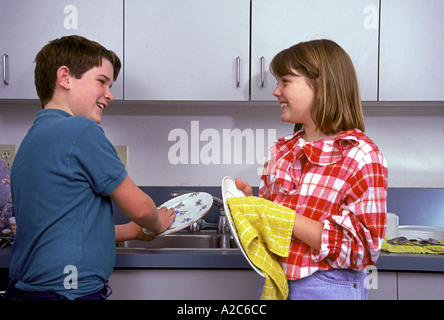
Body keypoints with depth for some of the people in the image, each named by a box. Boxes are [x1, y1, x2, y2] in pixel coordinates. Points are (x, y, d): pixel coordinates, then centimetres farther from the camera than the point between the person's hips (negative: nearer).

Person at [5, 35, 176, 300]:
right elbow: (138, 206, -7)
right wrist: (157, 223, 15)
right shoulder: (81, 131, -15)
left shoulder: (33, 137, 12)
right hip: (68, 291, -9)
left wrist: (133, 231, 25)